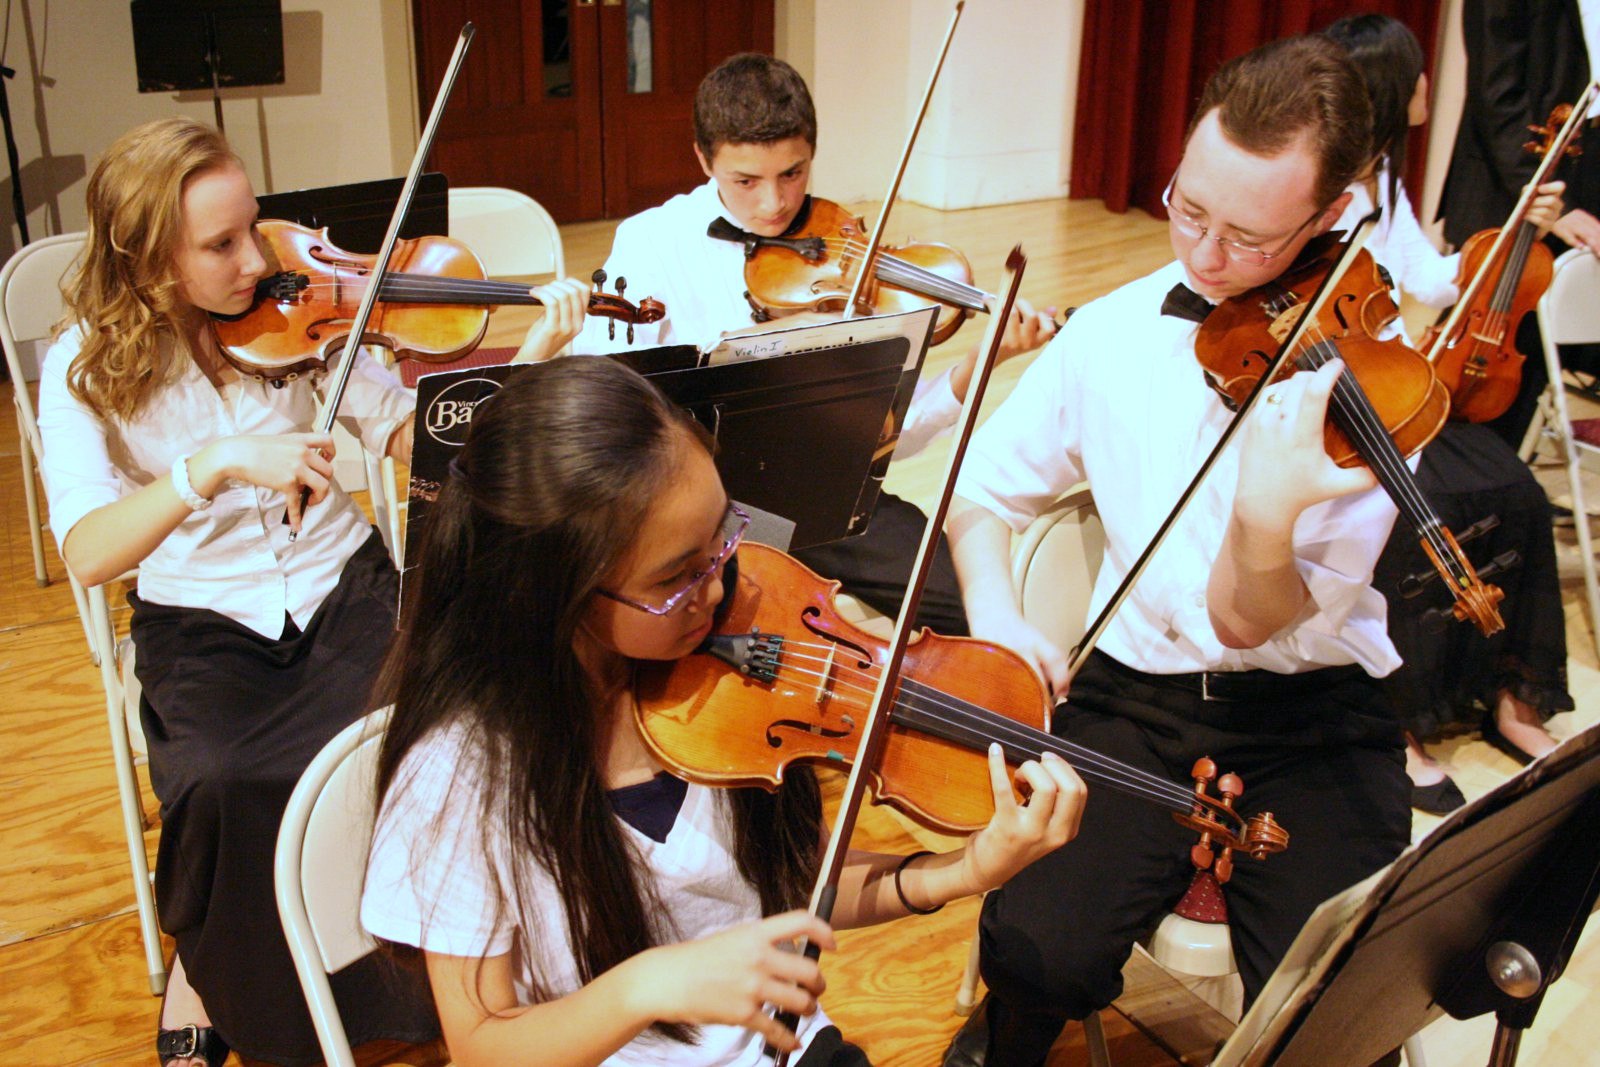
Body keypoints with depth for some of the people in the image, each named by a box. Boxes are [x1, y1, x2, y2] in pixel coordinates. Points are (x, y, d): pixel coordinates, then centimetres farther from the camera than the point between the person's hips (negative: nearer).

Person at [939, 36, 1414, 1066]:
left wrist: (1267, 523, -37)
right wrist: (995, 609, -6)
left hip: (1313, 716, -1)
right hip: (1135, 694, 2)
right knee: (1038, 951, -21)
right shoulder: (1110, 334, 0)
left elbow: (1254, 626, -15)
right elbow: (987, 484, 13)